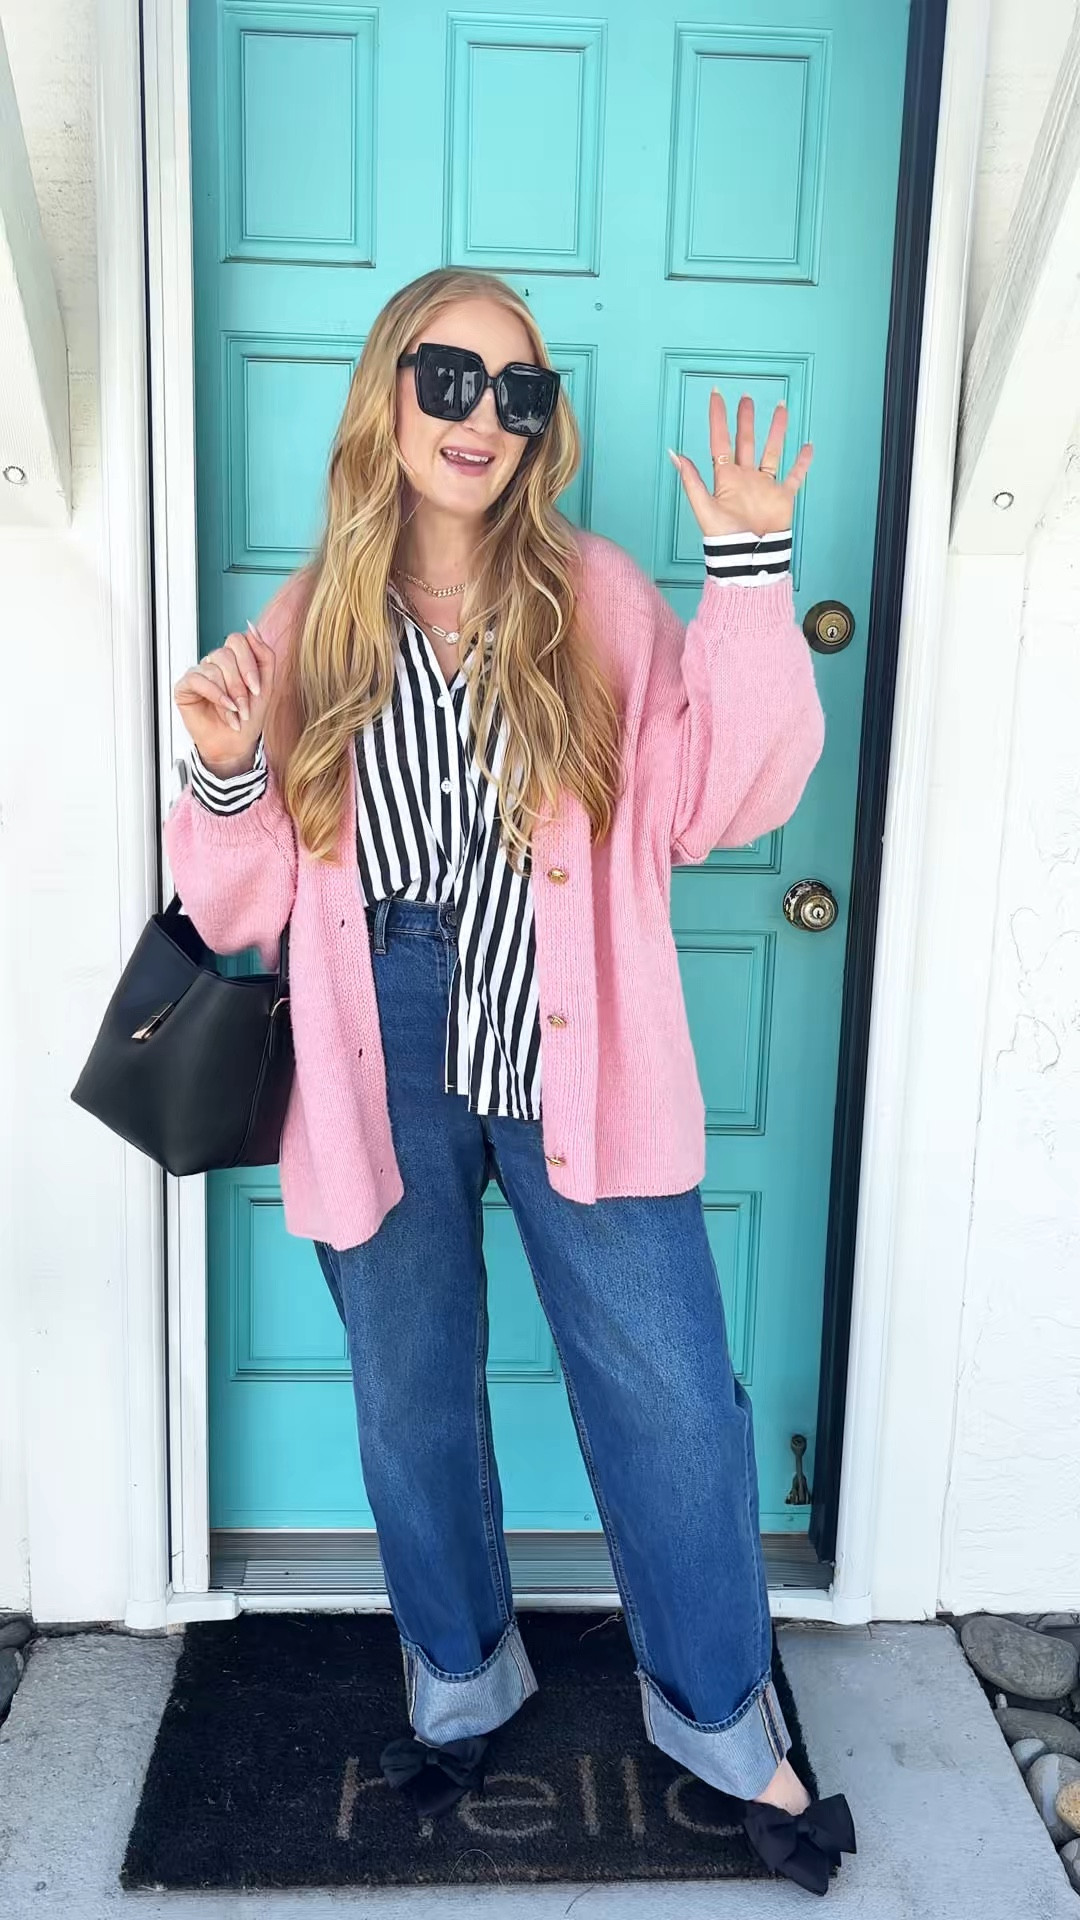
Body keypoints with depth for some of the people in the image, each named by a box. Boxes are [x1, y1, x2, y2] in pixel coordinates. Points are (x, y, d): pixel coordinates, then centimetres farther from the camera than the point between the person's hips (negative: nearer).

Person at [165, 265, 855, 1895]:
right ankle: (462, 1676, 45)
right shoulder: (305, 629, 4)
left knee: (672, 1397, 6)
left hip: (572, 1068, -1)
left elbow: (723, 793, -9)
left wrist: (750, 572, -13)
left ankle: (717, 1712, 33)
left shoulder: (601, 603, 1)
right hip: (385, 1073, 2)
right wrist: (227, 779, -13)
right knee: (412, 1401, 17)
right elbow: (247, 902, 7)